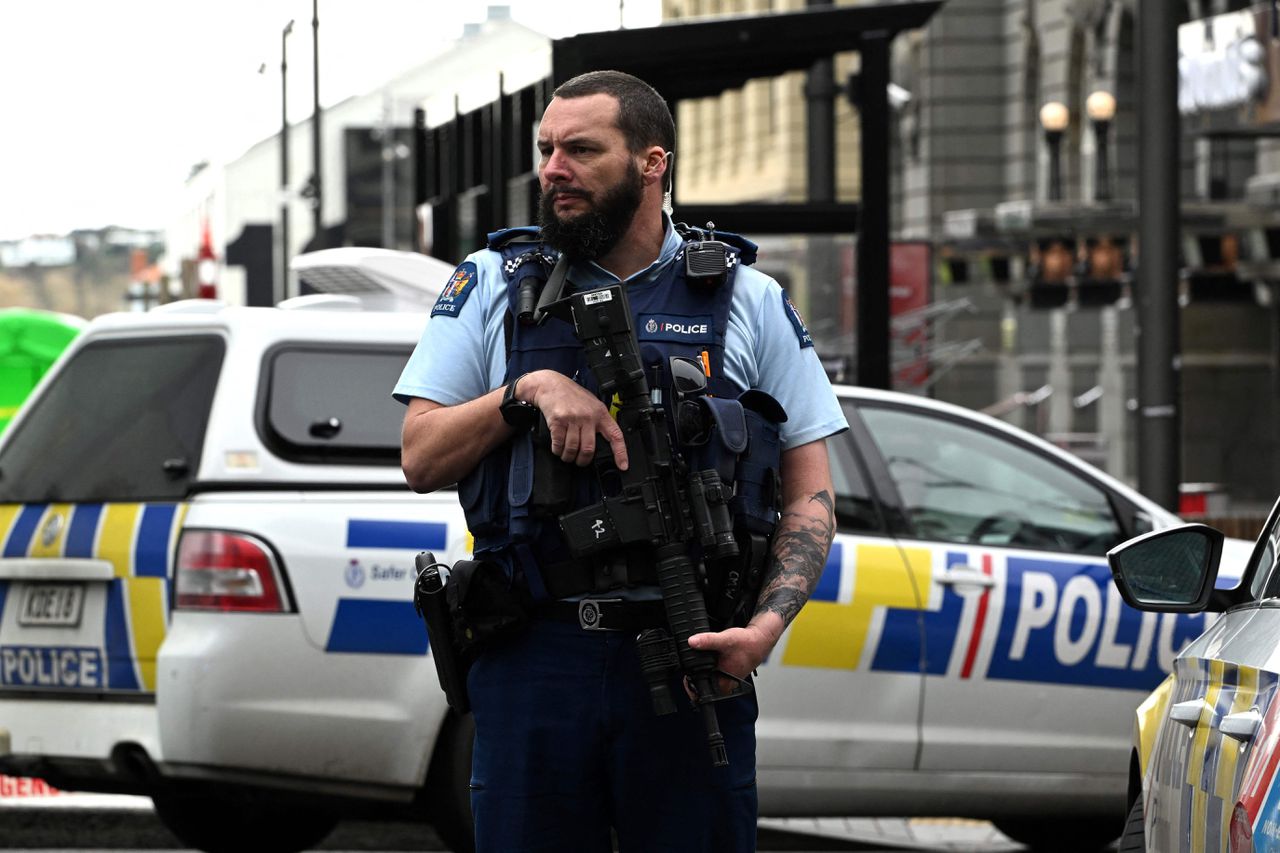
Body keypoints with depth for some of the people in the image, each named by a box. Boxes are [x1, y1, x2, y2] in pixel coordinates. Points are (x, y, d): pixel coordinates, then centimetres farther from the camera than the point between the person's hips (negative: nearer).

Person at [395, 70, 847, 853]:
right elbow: (422, 459, 6)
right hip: (534, 661, 1)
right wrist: (529, 390, -10)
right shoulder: (492, 285, 11)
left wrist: (768, 624, -10)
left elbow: (810, 495, 6)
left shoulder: (748, 301, 9)